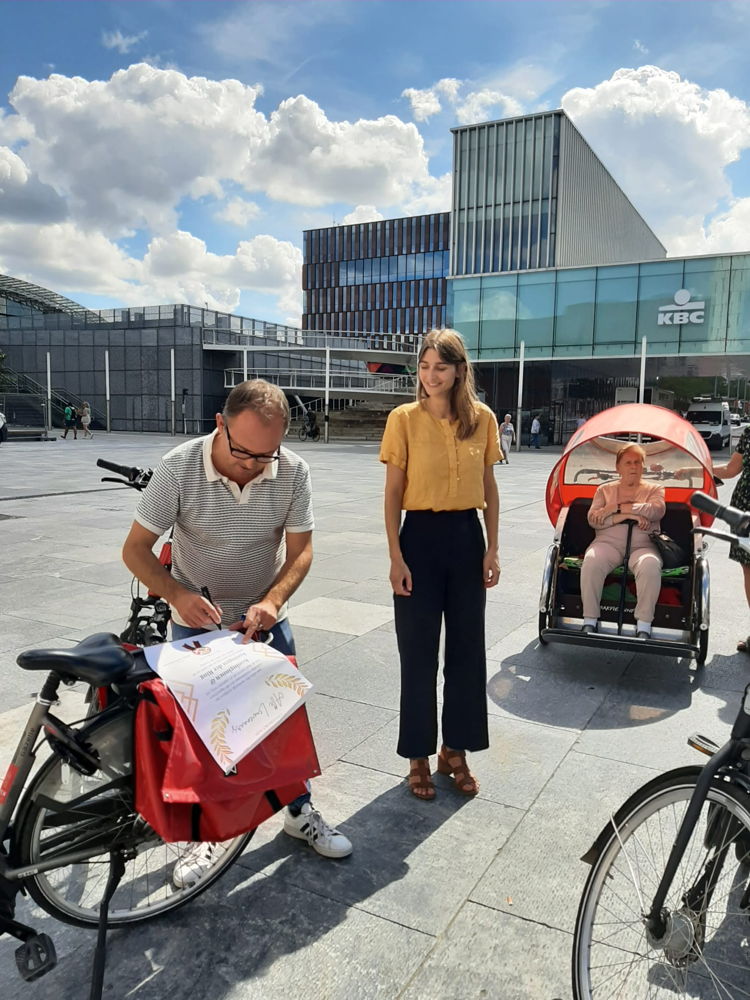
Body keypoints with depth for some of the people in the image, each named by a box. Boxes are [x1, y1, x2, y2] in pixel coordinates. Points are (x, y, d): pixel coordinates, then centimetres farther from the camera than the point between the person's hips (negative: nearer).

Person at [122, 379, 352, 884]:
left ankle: (300, 812, 33)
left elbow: (300, 550, -10)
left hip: (264, 618, 2)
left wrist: (272, 600, -28)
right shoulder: (179, 468, -23)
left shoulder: (294, 472, -19)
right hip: (197, 619, -1)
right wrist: (178, 595, -33)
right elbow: (136, 549, -16)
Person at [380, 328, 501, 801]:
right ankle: (419, 755, 25)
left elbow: (489, 487, 8)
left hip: (467, 536, 3)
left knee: (468, 647, 11)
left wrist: (493, 548, 3)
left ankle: (456, 749, 31)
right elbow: (393, 494, -4)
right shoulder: (405, 419, -5)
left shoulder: (482, 418, 2)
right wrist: (396, 556, -9)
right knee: (419, 652, 7)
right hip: (420, 535, -3)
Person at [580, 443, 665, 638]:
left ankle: (643, 629, -31)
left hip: (643, 545, 0)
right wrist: (626, 516, -9)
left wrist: (617, 508, -7)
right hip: (608, 542, 1)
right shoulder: (605, 489, 20)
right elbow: (593, 519, 4)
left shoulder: (654, 489, 19)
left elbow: (657, 510, -4)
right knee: (591, 562, -34)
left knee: (650, 567, -36)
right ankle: (589, 623, -26)